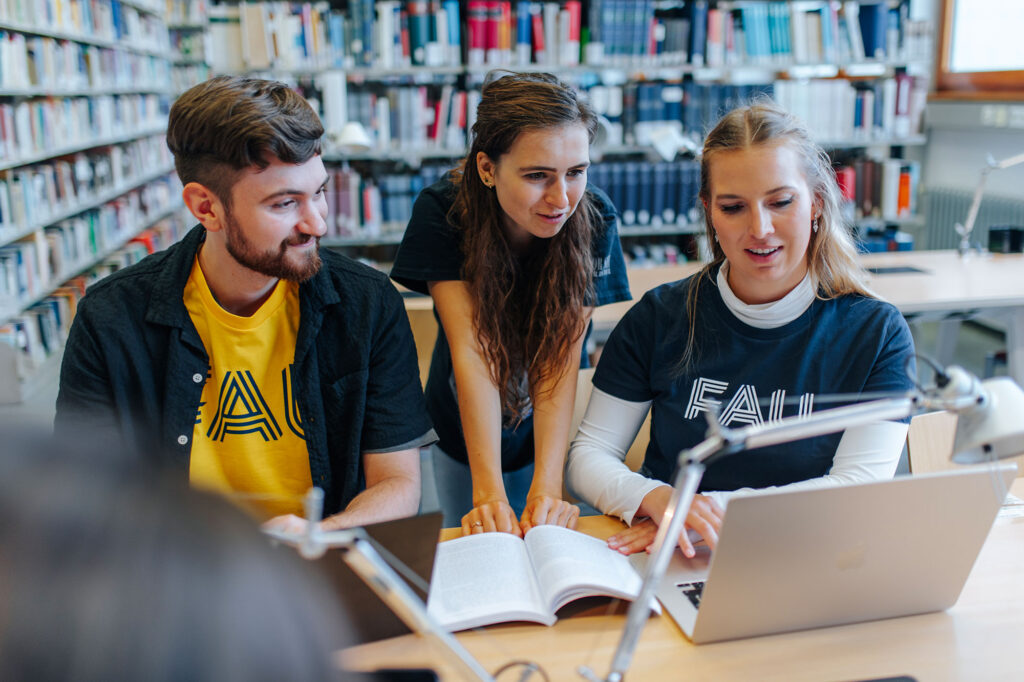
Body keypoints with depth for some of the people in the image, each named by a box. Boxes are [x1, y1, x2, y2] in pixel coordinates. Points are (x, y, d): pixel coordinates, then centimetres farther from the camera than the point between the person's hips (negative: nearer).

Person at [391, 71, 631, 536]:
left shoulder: (594, 219, -24)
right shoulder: (442, 213, -26)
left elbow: (561, 358, -28)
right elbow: (470, 350, -32)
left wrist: (546, 486, -40)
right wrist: (488, 490, -41)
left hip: (555, 433, 0)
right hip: (465, 435, 0)